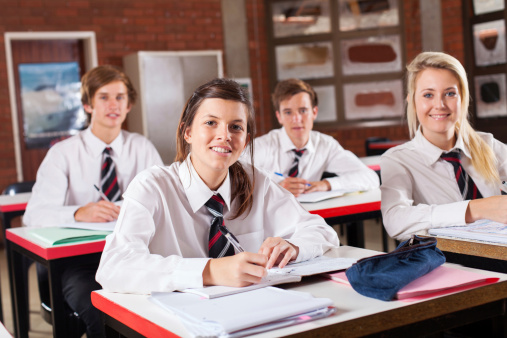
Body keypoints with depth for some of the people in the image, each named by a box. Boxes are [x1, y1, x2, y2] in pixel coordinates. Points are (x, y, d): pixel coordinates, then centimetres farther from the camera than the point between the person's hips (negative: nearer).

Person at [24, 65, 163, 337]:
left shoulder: (143, 148, 11)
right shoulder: (63, 153, 2)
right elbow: (35, 213, -10)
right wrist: (79, 213, -31)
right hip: (79, 259, -2)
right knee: (100, 311, -32)